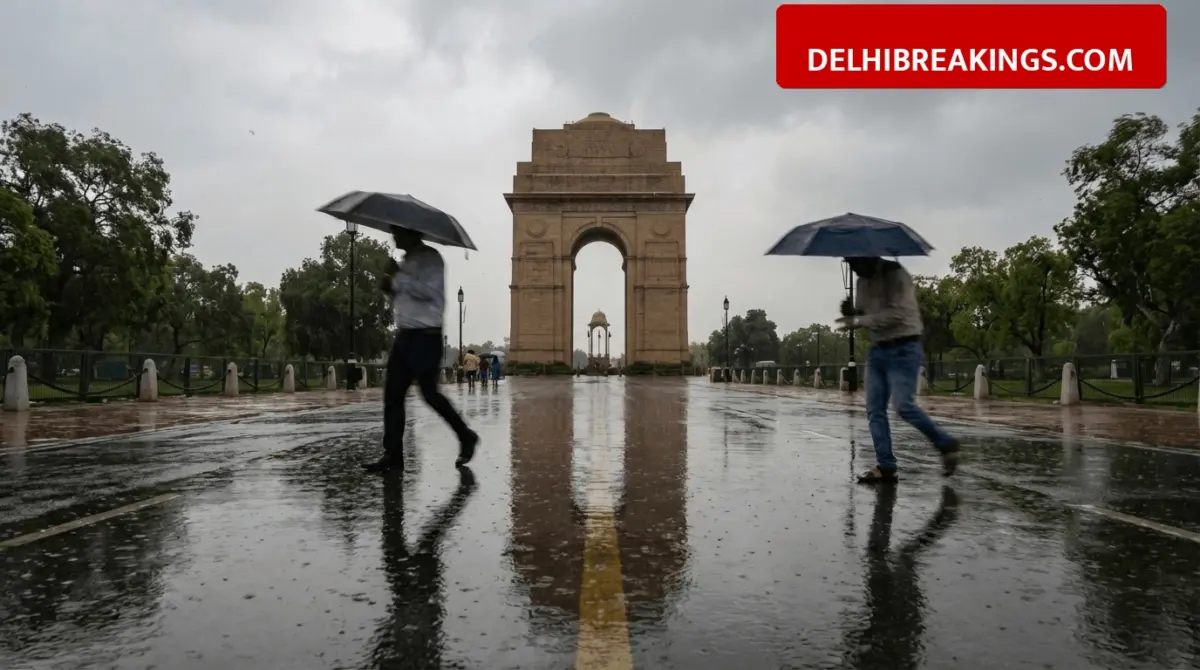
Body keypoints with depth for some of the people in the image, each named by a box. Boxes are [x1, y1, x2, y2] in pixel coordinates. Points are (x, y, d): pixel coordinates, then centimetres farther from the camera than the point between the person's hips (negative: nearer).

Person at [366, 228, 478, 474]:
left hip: (426, 336, -9)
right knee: (393, 395, 3)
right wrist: (391, 287, 4)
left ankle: (466, 436, 14)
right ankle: (393, 454, 7)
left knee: (429, 393, -4)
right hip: (405, 336, 9)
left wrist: (398, 277, -16)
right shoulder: (406, 260, 19)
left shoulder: (431, 257, -8)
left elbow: (430, 291, -22)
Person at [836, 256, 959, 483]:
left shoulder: (897, 275, -12)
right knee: (874, 410, 1)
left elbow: (898, 313, -22)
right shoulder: (863, 281, 11)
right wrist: (850, 313, -7)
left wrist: (859, 320, -22)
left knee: (903, 405, -16)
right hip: (877, 350, 8)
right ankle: (885, 466, 5)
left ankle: (946, 444, 5)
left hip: (903, 349, -8)